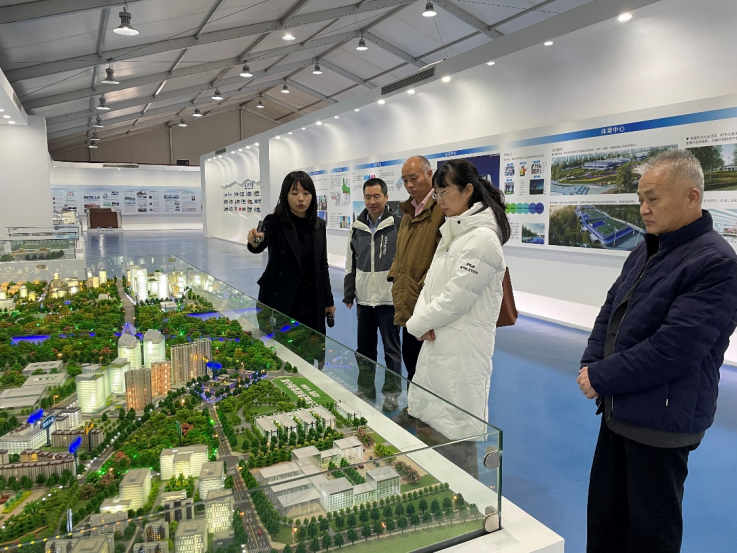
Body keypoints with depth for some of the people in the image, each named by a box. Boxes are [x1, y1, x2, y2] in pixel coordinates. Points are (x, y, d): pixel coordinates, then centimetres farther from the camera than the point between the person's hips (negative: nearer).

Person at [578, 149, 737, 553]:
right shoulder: (644, 251, 8)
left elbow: (673, 349, -26)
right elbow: (610, 311, 12)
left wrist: (602, 378, -17)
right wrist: (590, 365, -4)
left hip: (662, 421, -8)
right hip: (619, 409, 8)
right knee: (604, 515, 22)